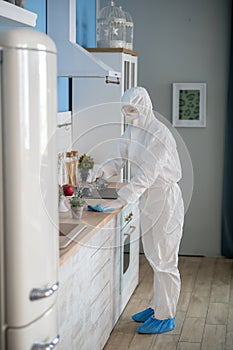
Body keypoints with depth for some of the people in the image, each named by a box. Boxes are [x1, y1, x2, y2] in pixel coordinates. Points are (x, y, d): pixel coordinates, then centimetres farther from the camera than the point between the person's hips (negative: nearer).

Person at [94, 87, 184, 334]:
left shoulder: (159, 135, -21)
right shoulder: (132, 131, 6)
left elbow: (146, 175, -27)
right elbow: (119, 160, 8)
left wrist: (122, 200, -31)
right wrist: (101, 171, -11)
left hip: (164, 198, -9)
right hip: (148, 198, 9)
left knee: (164, 259, -1)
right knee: (154, 257, 17)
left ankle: (165, 318, 10)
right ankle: (160, 306, 32)